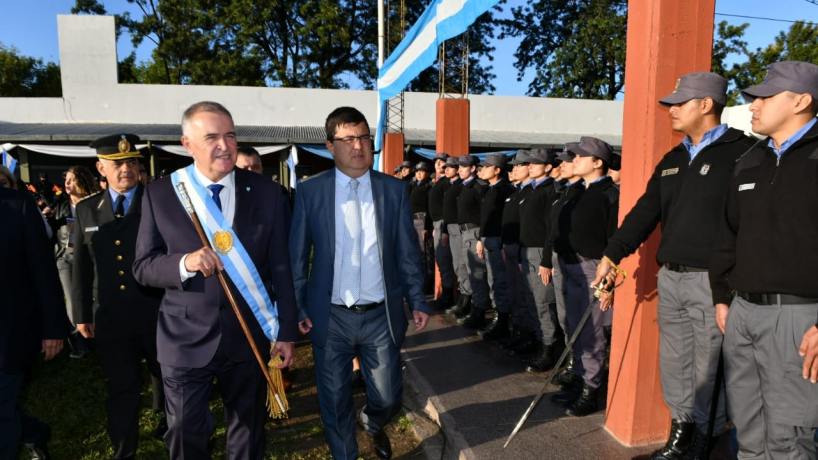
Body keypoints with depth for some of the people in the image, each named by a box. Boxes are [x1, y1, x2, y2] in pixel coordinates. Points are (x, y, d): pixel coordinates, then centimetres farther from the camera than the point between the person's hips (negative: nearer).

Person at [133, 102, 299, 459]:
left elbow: (281, 267, -2)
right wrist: (184, 263, -24)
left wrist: (286, 331, -1)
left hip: (250, 337, 1)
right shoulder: (160, 194, -5)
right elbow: (143, 267, -3)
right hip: (186, 340, 0)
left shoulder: (266, 192, -4)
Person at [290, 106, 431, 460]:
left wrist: (417, 302, 3)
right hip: (331, 317, -1)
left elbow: (408, 252, 3)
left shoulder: (394, 190, 0)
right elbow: (297, 255, 1)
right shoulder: (310, 192, -3)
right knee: (334, 401, 13)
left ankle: (373, 424, 48)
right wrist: (298, 307, -2)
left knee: (388, 397, 12)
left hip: (381, 315, 1)